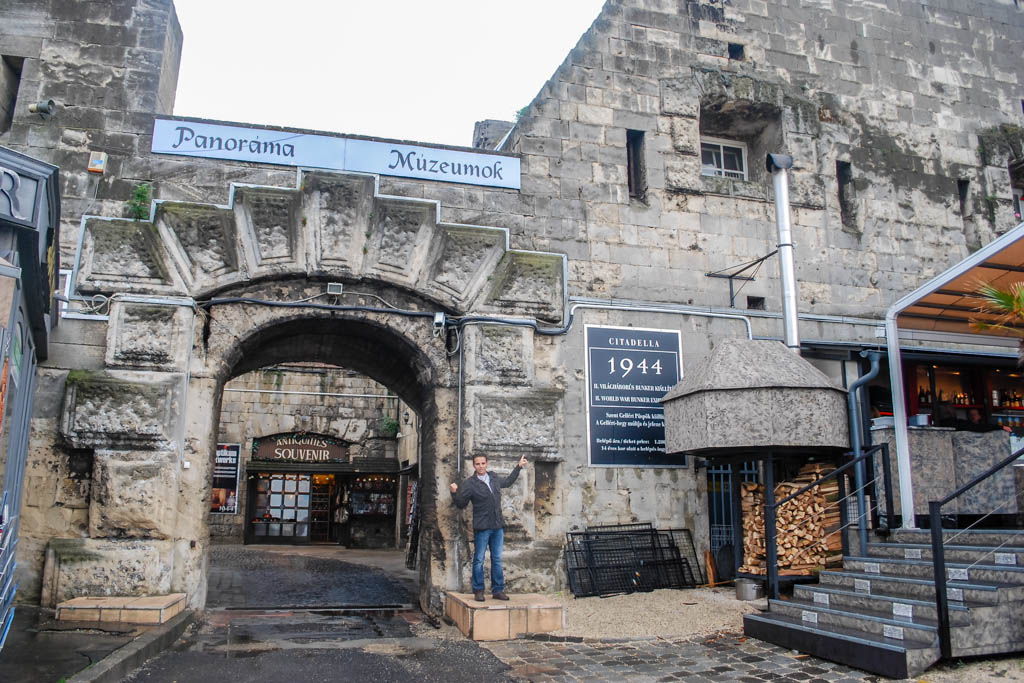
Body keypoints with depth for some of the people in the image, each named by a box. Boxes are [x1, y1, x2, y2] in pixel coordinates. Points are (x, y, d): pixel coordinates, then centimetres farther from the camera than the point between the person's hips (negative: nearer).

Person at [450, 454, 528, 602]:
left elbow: (507, 482, 31)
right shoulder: (469, 484, -7)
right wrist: (455, 493, -20)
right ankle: (478, 591, 11)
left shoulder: (494, 478, 10)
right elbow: (461, 504, -2)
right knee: (479, 560, 0)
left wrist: (518, 467, 33)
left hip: (498, 526, 5)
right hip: (482, 527, -5)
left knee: (497, 560, 10)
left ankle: (498, 590, 17)